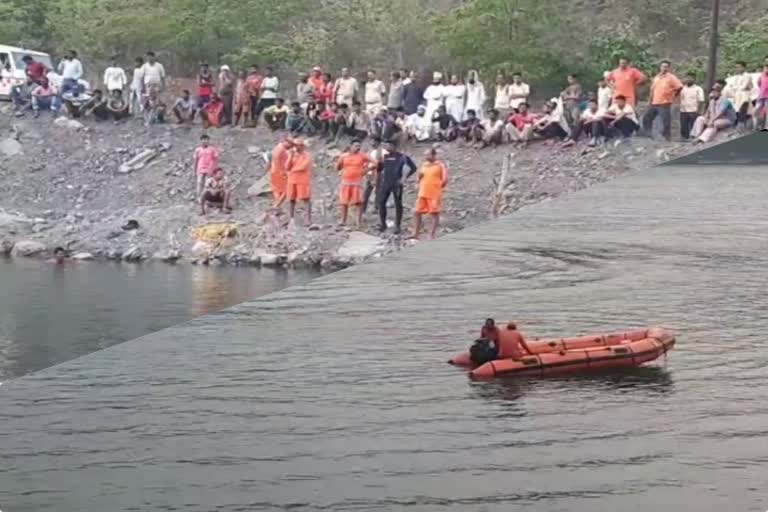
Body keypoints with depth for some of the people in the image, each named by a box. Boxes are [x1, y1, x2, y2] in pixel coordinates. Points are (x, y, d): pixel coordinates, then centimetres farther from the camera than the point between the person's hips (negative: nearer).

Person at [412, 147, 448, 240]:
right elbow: (419, 178, 21)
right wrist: (419, 176, 0)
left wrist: (439, 187, -2)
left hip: (434, 194, -6)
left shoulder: (440, 165, -3)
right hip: (422, 194, 6)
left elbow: (445, 179, -9)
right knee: (416, 212, 6)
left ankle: (432, 235, 3)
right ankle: (415, 234, 13)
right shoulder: (424, 165, 15)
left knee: (435, 214, -1)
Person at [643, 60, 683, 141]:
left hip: (665, 104, -7)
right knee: (646, 118, 10)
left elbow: (679, 87, -14)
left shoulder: (671, 77, -8)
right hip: (654, 103, 7)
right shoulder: (656, 77, 15)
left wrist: (673, 96, -7)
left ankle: (667, 138, -1)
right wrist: (650, 101, 17)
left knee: (666, 122, -7)